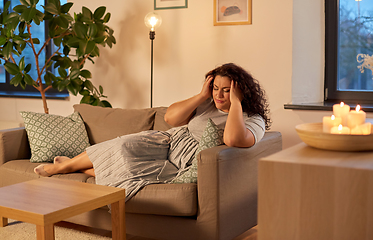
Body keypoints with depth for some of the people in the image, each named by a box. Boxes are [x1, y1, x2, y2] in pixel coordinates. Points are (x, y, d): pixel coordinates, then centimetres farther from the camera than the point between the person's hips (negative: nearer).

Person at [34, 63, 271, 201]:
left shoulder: (254, 121, -11)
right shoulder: (209, 104, 6)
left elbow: (233, 139, -36)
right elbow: (170, 117, -2)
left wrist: (235, 102, -26)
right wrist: (202, 96, -9)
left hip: (183, 165, -5)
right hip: (167, 141, 5)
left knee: (126, 167, -18)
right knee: (122, 148, -17)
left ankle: (73, 167, 6)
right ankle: (65, 165, 5)